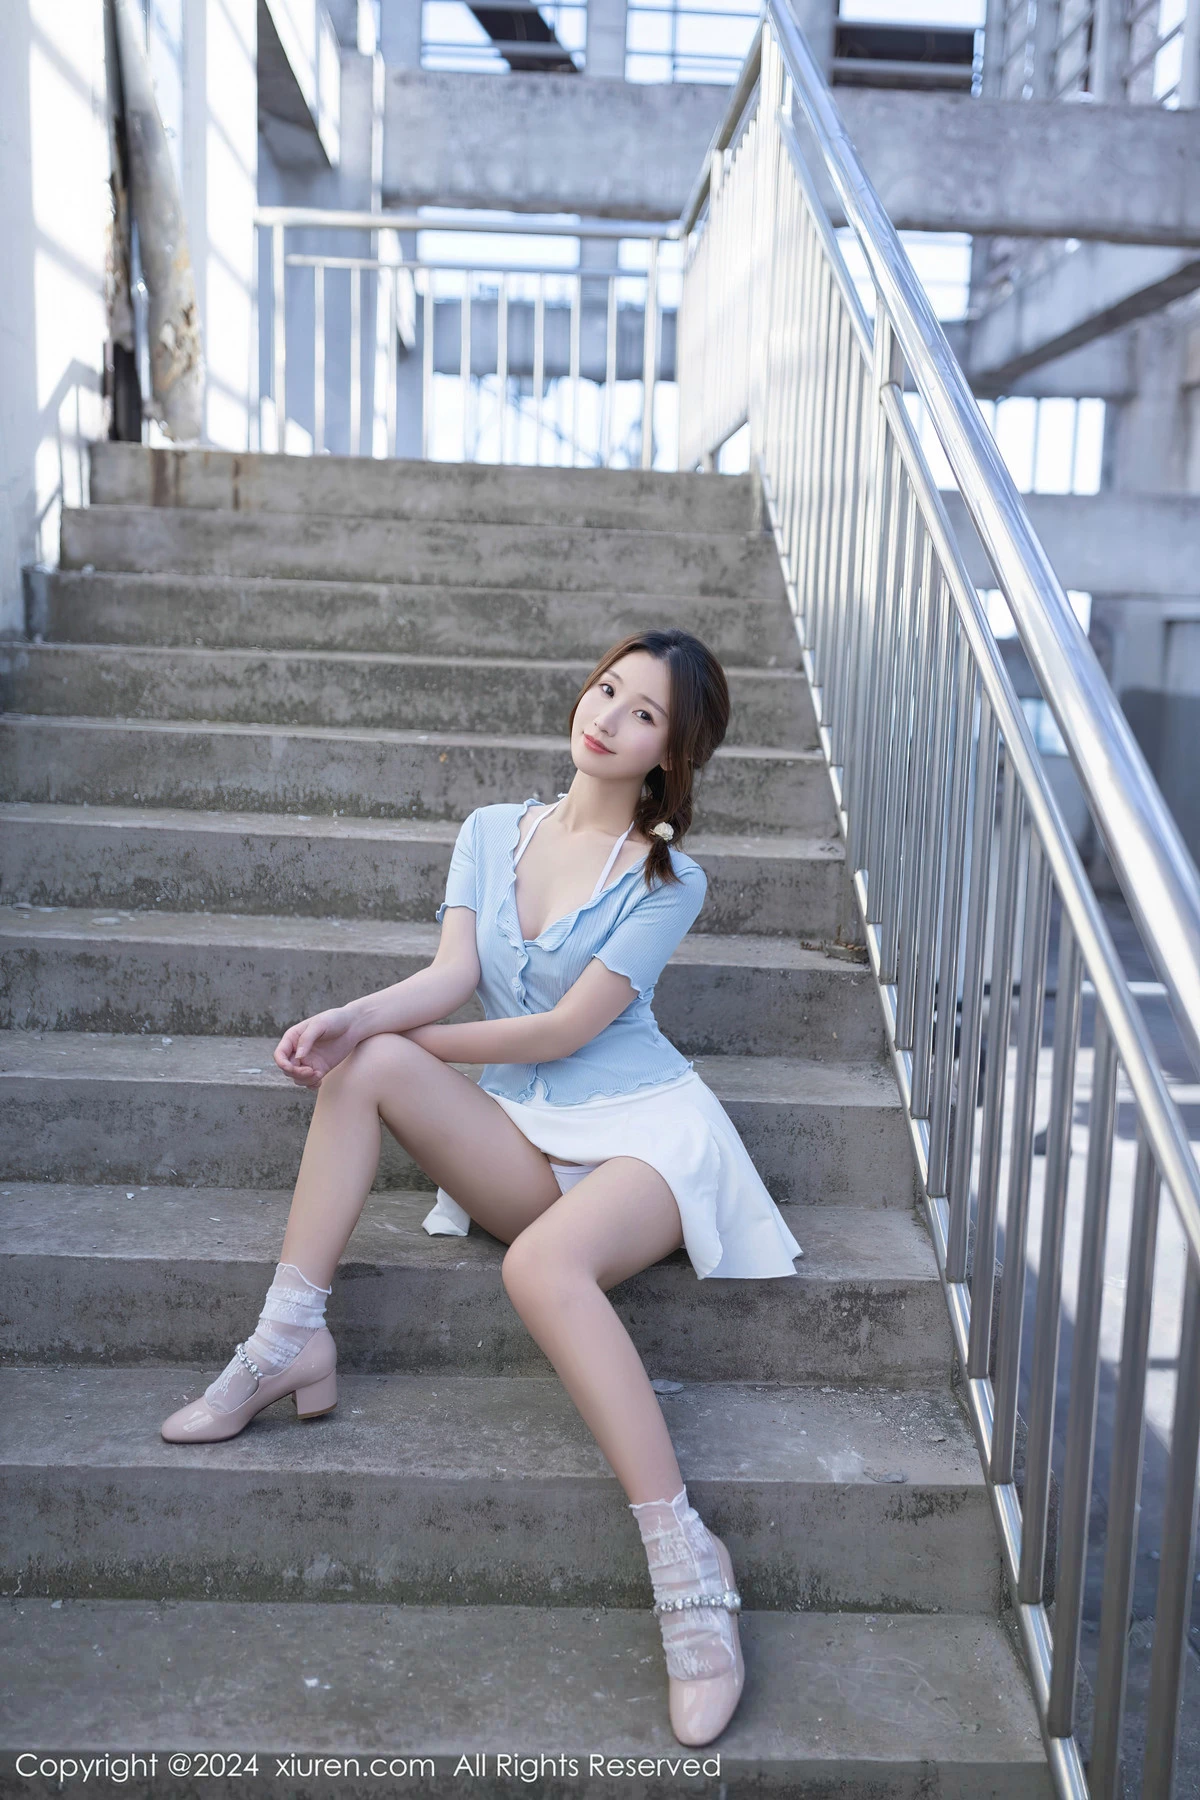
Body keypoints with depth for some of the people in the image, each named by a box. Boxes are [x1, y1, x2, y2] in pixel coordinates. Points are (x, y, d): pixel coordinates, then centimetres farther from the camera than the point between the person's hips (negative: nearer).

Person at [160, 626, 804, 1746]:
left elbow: (564, 1028, -8)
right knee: (364, 1062, -20)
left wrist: (396, 1039, -4)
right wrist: (355, 1018, -23)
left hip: (643, 1128, -4)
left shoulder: (668, 880, 0)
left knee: (542, 1264, -36)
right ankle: (290, 1341, -18)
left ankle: (685, 1565, -33)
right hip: (521, 1144, 5)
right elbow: (451, 974, -1)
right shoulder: (492, 833, 13)